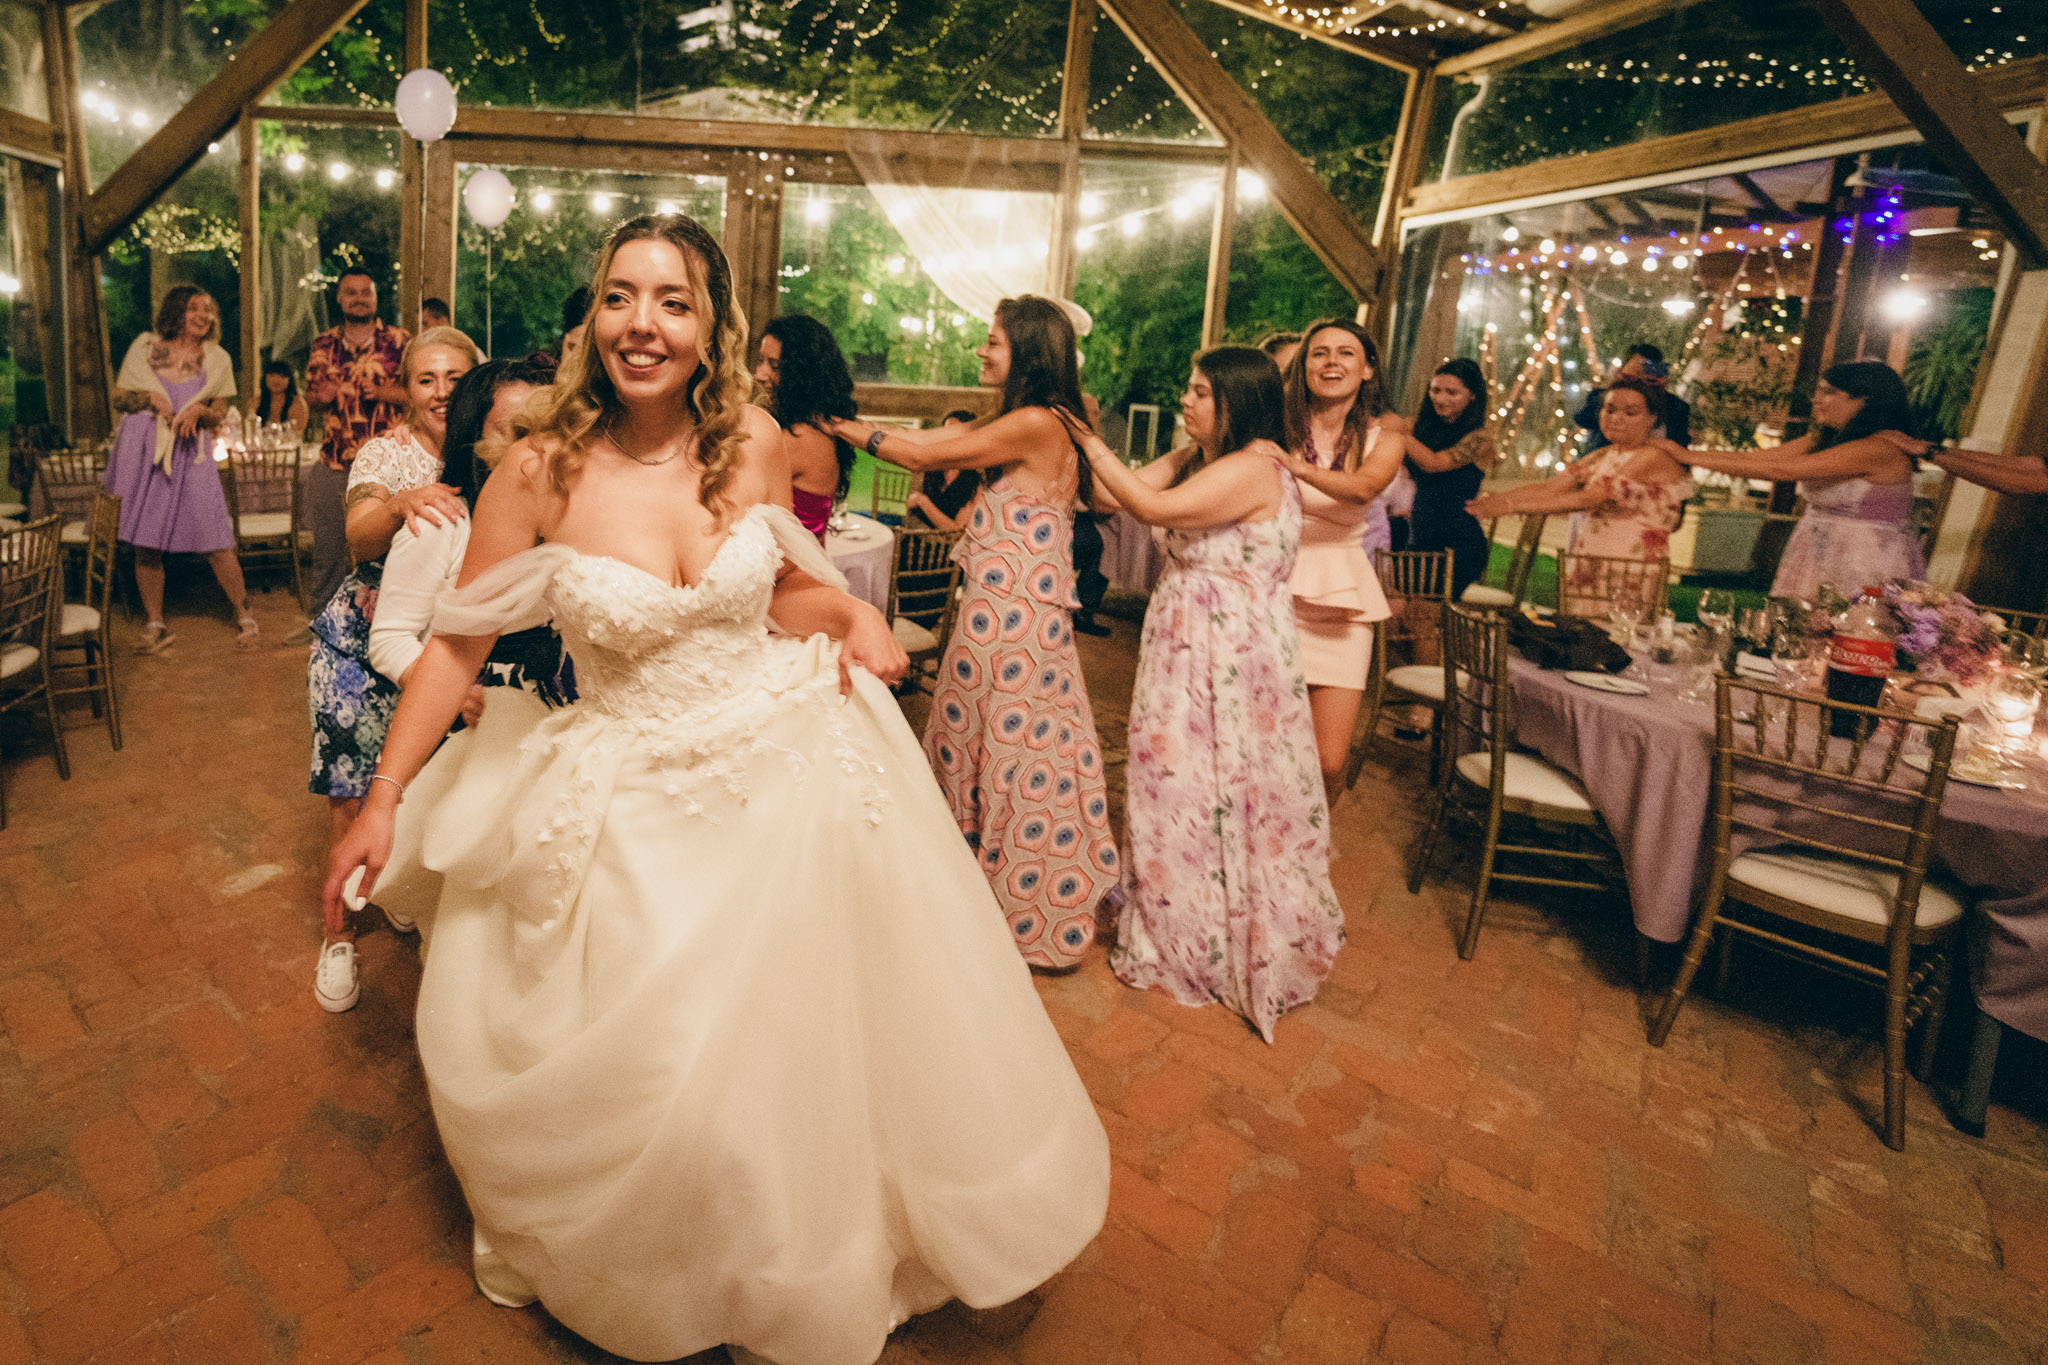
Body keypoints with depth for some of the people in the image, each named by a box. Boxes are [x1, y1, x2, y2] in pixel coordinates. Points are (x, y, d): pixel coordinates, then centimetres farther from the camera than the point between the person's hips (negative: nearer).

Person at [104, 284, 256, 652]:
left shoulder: (216, 359, 9)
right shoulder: (146, 347, 9)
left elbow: (218, 415, 7)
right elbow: (119, 397, 11)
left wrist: (199, 410, -14)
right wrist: (149, 397, -8)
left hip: (190, 454, -1)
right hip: (143, 451, 1)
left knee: (215, 540, -9)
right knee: (145, 543, 3)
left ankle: (244, 617, 2)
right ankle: (155, 624, 12)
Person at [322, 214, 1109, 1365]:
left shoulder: (754, 444, -6)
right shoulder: (540, 470, -12)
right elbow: (458, 645, -2)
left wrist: (852, 613, -9)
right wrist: (385, 799, 0)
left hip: (793, 767, 2)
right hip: (634, 804, -1)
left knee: (799, 1047, 14)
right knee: (638, 1068, 6)